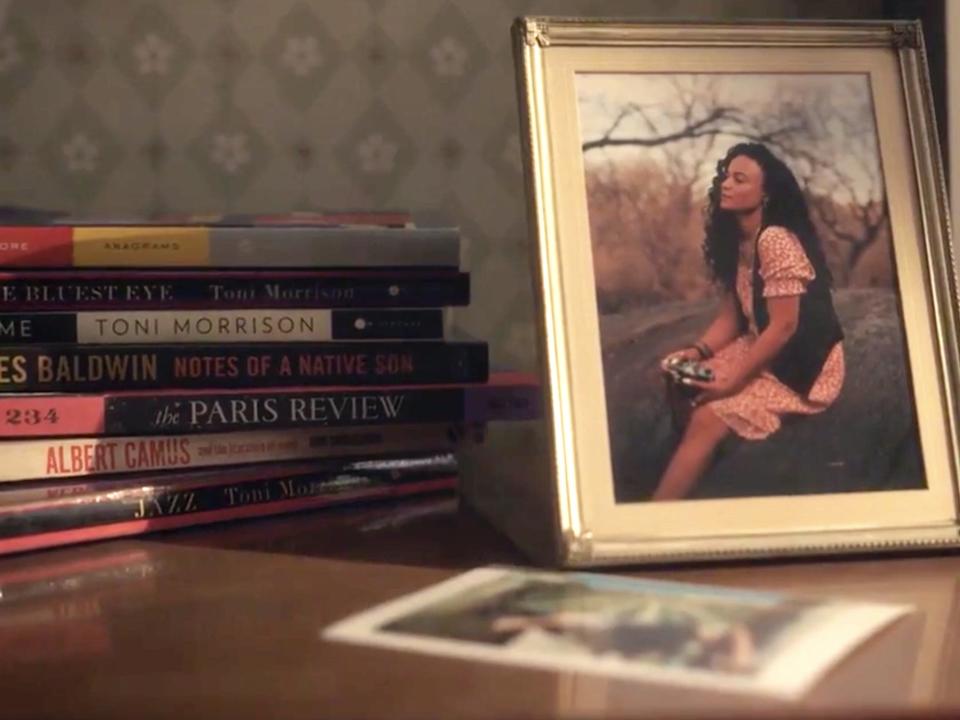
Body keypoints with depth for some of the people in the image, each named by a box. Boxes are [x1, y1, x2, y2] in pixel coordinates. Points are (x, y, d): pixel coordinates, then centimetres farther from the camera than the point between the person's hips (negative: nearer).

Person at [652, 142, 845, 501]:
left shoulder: (776, 241, -21)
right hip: (760, 351, 9)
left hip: (801, 366, -9)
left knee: (708, 417, -23)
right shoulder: (735, 240, 7)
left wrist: (733, 381, -22)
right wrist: (697, 351, -10)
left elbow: (784, 326, -23)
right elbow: (730, 315, 8)